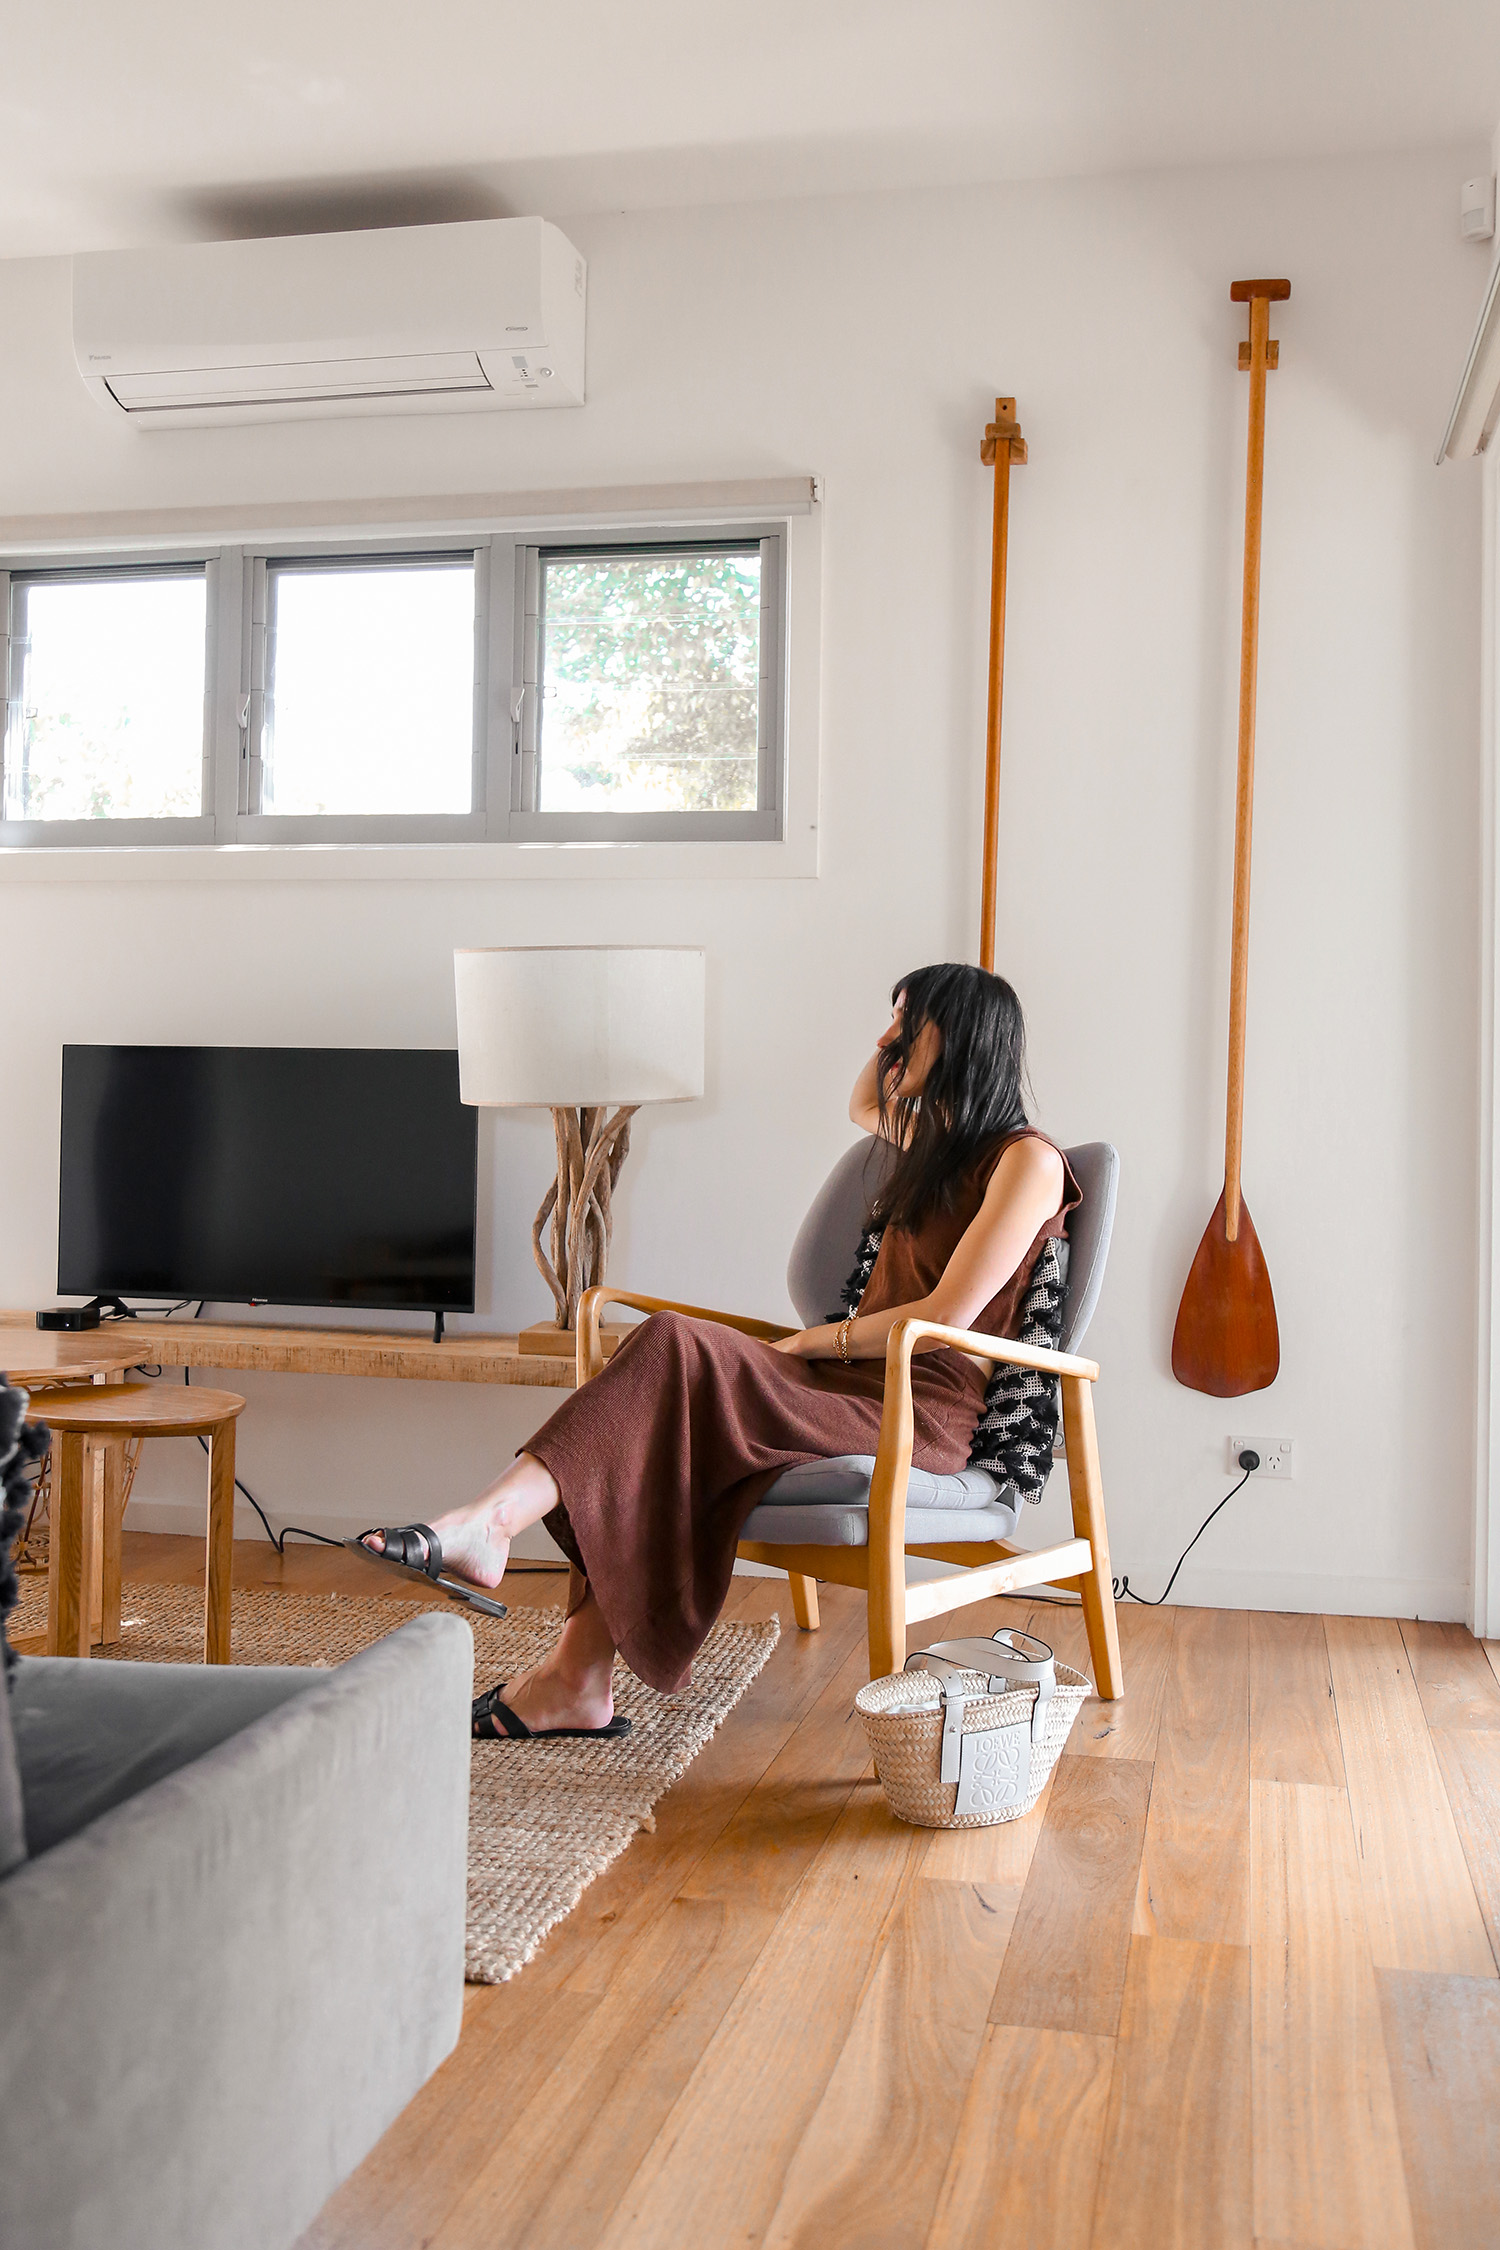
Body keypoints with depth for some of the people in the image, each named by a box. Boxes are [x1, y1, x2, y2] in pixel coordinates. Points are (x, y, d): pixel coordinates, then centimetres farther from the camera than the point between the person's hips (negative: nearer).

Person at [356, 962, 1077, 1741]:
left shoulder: (1027, 1160, -6)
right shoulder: (940, 1139, 21)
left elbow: (948, 1317, -13)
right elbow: (863, 1107, 45)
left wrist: (817, 1339, -7)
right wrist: (899, 1038, 28)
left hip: (926, 1410, -8)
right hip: (851, 1381, 8)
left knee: (677, 1352, -28)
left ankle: (491, 1519, -33)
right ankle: (581, 1678, -24)